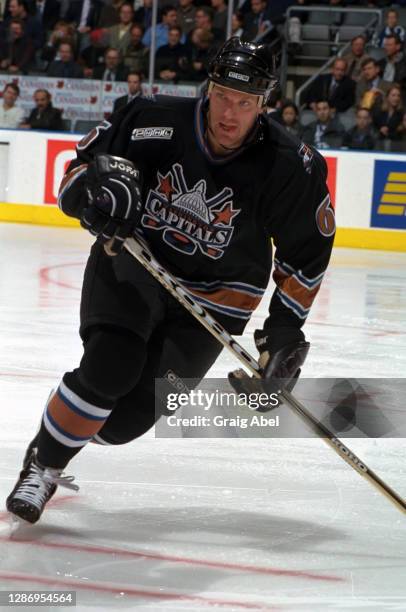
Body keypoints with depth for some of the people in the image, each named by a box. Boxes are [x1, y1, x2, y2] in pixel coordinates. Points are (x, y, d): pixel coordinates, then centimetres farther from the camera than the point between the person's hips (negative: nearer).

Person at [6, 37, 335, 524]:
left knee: (125, 419, -6)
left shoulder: (290, 168, -18)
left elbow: (308, 246, -5)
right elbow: (85, 160, -3)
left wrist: (285, 325, -7)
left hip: (213, 297, 1)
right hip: (131, 261, -1)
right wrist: (93, 192, -26)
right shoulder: (158, 121, -18)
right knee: (110, 365, -28)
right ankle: (41, 467, -7)